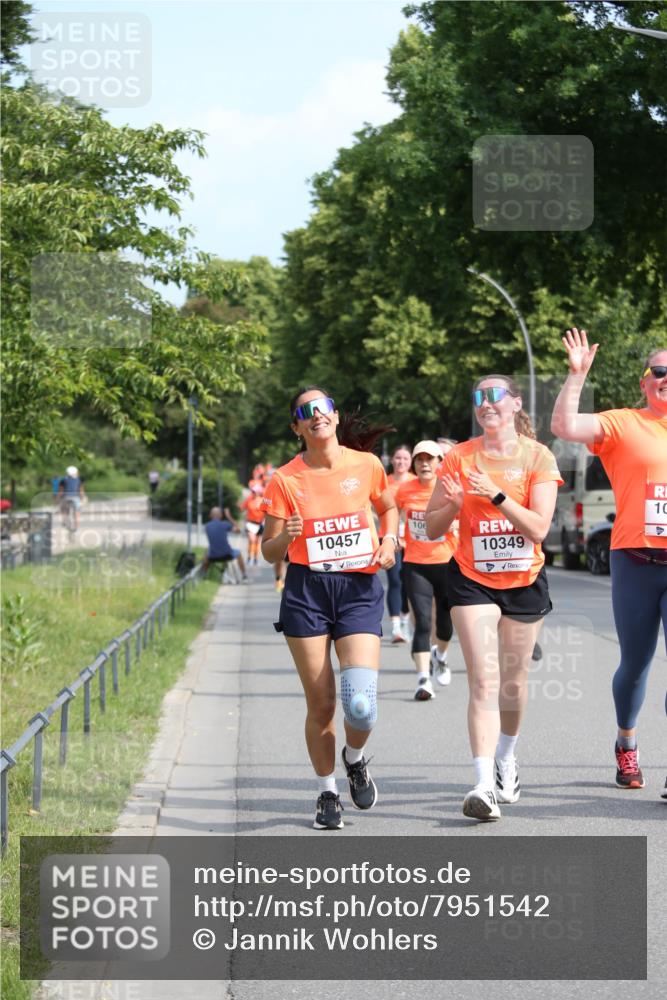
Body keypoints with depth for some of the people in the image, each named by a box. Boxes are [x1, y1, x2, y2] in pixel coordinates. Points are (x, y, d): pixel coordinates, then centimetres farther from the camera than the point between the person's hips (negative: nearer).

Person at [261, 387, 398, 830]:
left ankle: (355, 760, 20)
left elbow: (389, 507, 22)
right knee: (320, 704, 0)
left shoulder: (366, 465, 1)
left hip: (360, 590, 0)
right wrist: (286, 538, -19)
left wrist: (389, 541, 3)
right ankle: (328, 793, 21)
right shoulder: (285, 480, -3)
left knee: (362, 703, -14)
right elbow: (269, 552, 2)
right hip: (306, 591, 0)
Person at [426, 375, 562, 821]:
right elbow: (432, 527, 2)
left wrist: (497, 495, -25)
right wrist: (452, 505, -19)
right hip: (473, 580, -1)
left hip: (525, 581, 1)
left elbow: (539, 528, -14)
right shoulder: (459, 458, -1)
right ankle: (485, 786, -20)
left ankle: (506, 758, 39)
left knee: (514, 681, 12)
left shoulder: (538, 457, -4)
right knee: (484, 680, -13)